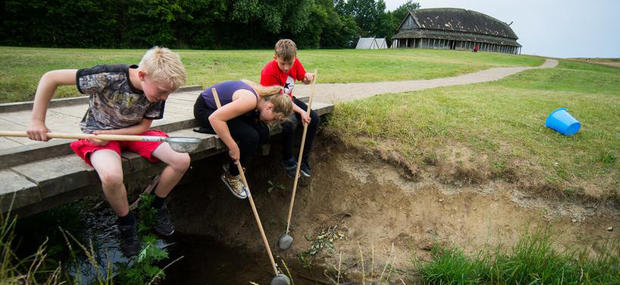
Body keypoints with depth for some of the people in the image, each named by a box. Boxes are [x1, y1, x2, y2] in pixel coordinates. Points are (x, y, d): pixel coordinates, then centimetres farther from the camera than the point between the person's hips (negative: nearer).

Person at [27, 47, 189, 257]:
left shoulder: (158, 91, -17)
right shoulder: (108, 77, -31)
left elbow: (143, 126, -6)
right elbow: (50, 78, -22)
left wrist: (110, 134, -22)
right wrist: (37, 121, -18)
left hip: (132, 133, 4)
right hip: (98, 133, -4)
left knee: (182, 160, -18)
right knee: (111, 176, -37)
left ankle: (157, 206, 8)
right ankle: (126, 222, -6)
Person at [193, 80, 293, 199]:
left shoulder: (263, 95, -8)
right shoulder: (250, 100, -36)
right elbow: (215, 118, -40)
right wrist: (233, 147, -34)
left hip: (223, 106, 9)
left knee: (263, 133, -10)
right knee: (251, 137, -25)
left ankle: (233, 165, 9)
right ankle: (231, 176, 0)